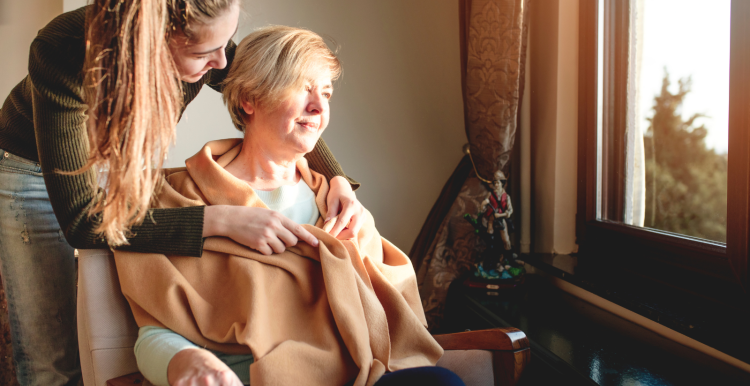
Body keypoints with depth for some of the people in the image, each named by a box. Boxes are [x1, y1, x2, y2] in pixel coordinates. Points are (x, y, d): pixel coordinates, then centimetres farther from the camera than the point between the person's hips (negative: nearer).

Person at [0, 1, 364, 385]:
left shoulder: (201, 43, -26)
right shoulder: (62, 54, -38)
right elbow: (81, 221, -37)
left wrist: (337, 180, -23)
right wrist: (220, 220, -45)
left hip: (133, 160, 3)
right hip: (36, 169, -3)